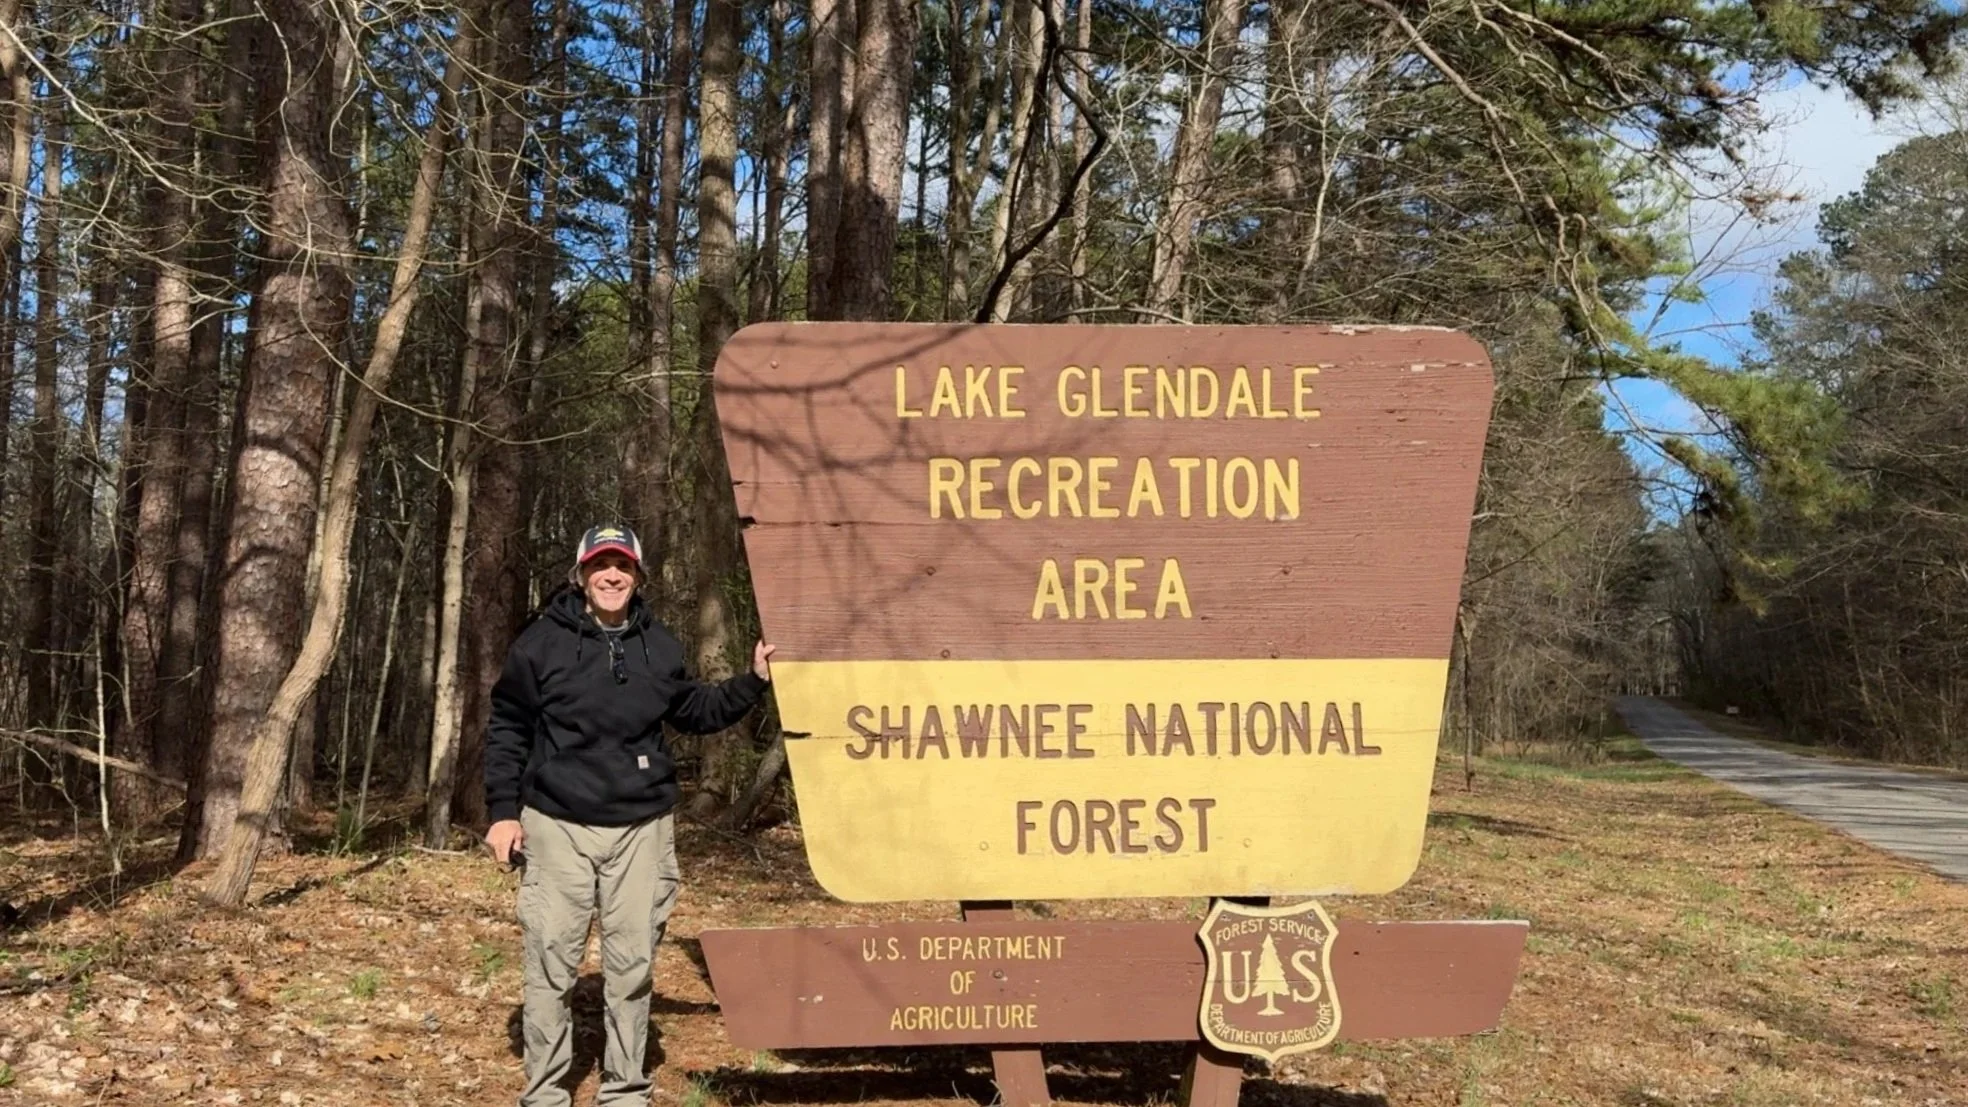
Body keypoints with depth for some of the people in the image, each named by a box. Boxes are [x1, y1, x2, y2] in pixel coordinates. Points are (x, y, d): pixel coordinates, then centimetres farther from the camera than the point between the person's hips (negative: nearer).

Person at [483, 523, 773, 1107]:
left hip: (641, 828, 3)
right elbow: (507, 729, 1)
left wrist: (753, 681, 9)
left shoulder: (659, 645, 7)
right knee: (550, 965, 1)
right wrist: (503, 810, -4)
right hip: (558, 825, -2)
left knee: (632, 965, 7)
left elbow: (693, 710, 20)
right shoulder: (543, 641, -3)